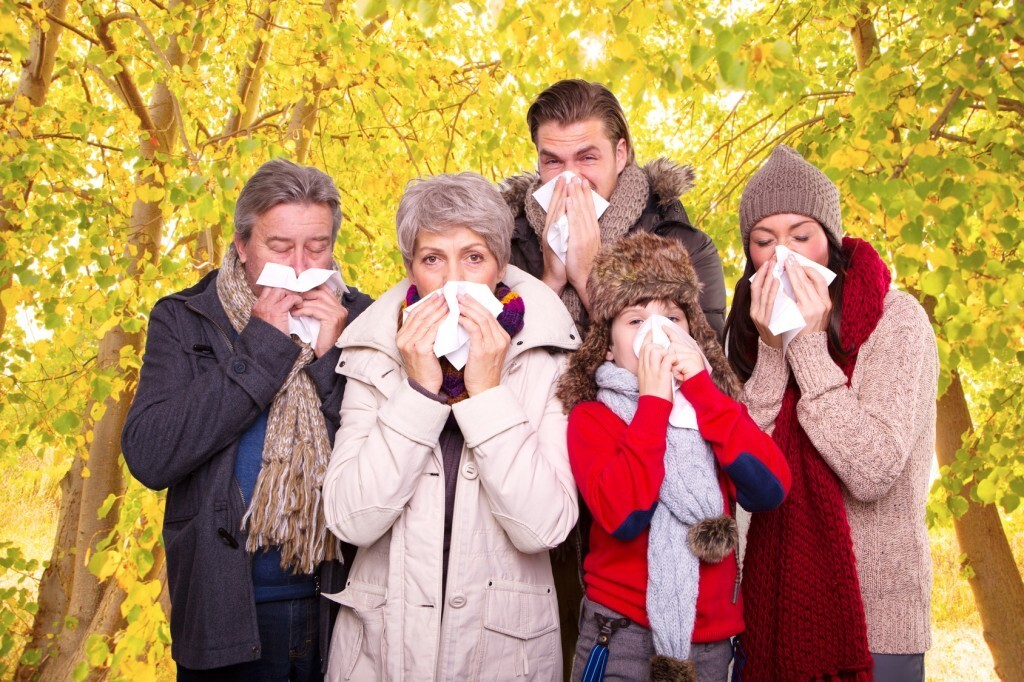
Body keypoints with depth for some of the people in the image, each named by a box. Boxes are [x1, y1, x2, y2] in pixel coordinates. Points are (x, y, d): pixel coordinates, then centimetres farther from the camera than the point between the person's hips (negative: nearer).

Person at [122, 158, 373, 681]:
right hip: (227, 604, -1)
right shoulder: (184, 321, -4)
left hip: (342, 598, 1)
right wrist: (262, 348, -18)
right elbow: (148, 458, -18)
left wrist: (331, 358, -18)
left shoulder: (358, 319, -2)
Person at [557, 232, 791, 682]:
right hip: (623, 637, -4)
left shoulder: (713, 405, 7)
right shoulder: (591, 416, -5)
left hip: (714, 638, 4)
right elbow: (622, 514, -23)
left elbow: (771, 490, -11)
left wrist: (702, 390, -14)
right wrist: (653, 402, -18)